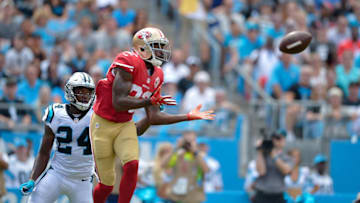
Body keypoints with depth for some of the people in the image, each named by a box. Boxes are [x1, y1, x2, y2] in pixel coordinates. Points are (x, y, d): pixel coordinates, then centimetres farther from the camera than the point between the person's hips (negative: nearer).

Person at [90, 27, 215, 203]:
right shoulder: (128, 63, -20)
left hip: (125, 126, 6)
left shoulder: (156, 76, 4)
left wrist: (189, 116, 2)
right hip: (103, 124, -6)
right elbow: (118, 103, -27)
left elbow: (153, 118, 4)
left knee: (132, 166, -21)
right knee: (107, 184, 0)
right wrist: (150, 101, -34)